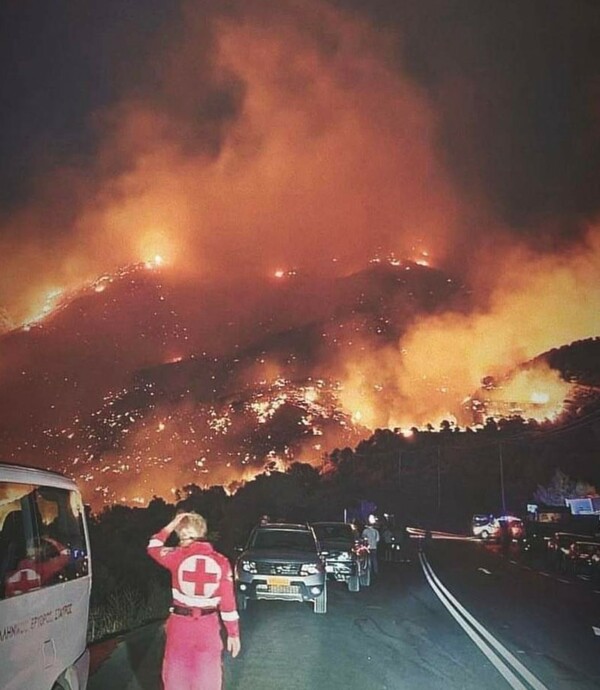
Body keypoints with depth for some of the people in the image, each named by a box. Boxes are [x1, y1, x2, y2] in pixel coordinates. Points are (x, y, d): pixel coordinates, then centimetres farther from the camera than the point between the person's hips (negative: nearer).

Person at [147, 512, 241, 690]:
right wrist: (233, 633, 3)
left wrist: (170, 526, 8)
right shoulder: (220, 561, -5)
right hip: (208, 625, 1)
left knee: (176, 674, 16)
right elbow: (228, 601, -4)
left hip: (180, 624, -1)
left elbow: (153, 548, 11)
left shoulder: (178, 555, -9)